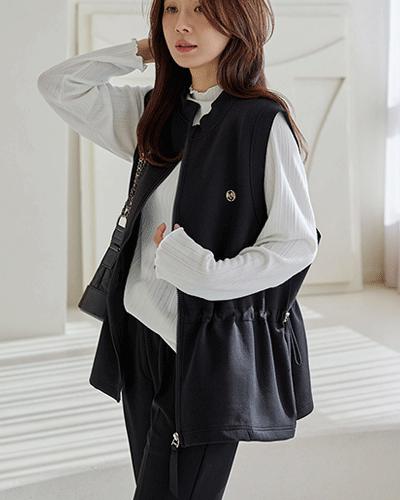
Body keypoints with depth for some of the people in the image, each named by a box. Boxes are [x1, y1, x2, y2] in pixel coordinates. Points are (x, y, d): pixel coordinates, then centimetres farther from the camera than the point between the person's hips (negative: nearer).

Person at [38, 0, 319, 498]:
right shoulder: (156, 113, 9)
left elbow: (298, 243, -9)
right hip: (141, 333, 6)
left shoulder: (264, 122, -11)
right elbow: (58, 85, 12)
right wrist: (144, 49, 8)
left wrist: (208, 275, -20)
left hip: (209, 348, -6)